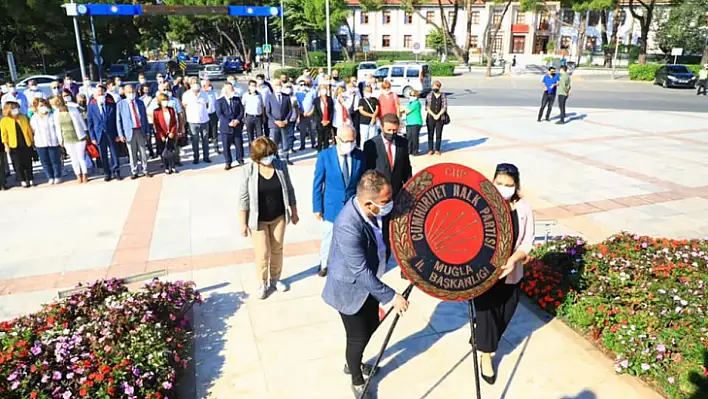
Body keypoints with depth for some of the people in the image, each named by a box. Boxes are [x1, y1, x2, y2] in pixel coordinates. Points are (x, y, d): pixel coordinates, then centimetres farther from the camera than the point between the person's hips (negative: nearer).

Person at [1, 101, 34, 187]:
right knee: (18, 165, 3)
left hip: (26, 145, 2)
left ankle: (31, 180, 19)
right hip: (14, 146, -2)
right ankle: (23, 181, 12)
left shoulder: (23, 117, 5)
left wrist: (32, 141, 8)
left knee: (28, 164, 9)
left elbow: (29, 130, 9)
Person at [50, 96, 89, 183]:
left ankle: (85, 175, 14)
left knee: (81, 157, 0)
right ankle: (78, 175, 17)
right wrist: (61, 140, 9)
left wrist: (86, 134, 3)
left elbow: (81, 122, 0)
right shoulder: (56, 113, 1)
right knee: (74, 158, 7)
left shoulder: (74, 109, -8)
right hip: (68, 140, 3)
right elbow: (58, 128, 8)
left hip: (79, 138, -3)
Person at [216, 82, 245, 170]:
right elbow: (219, 114, -8)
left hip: (237, 126, 2)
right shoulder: (219, 101, 1)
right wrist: (229, 122, -19)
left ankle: (240, 161, 22)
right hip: (225, 127, -2)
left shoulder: (237, 99, 11)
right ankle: (227, 162, 13)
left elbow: (241, 111, 5)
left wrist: (237, 120, -13)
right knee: (226, 146, 2)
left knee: (239, 145, 7)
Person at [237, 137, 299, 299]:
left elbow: (289, 190, 2)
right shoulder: (249, 170, -17)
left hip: (279, 216, 3)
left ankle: (275, 279, 38)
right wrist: (243, 223, -10)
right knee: (263, 253, 5)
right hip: (259, 219, -3)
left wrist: (294, 212, 7)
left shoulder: (281, 166, -9)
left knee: (277, 249, 16)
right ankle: (262, 283, 28)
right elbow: (243, 198, -11)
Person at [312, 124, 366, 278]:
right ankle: (324, 264, 41)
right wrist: (317, 207, -6)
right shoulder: (324, 156, -13)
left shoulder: (360, 156, -8)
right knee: (328, 237, 16)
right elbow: (317, 184, -7)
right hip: (332, 206, -1)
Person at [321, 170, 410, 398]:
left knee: (371, 326, 24)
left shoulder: (373, 210, -14)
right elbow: (361, 272, -32)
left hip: (368, 282, 8)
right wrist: (391, 296, -27)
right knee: (357, 337, 10)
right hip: (350, 289, -8)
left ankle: (353, 363, 52)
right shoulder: (348, 226, -38)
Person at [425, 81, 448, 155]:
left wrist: (438, 115, -13)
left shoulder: (443, 96, 2)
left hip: (440, 118, 0)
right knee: (430, 134, 4)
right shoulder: (429, 95, 3)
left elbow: (444, 107, -2)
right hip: (430, 118, 0)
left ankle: (437, 149, 14)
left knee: (438, 134, 4)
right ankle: (430, 149, 12)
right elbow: (427, 107, -2)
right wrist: (433, 115, -12)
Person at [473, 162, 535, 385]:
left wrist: (513, 260, -21)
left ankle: (485, 341, 49)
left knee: (505, 315, 18)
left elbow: (527, 241, -5)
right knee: (487, 314, 7)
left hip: (511, 273, 3)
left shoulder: (524, 209, -8)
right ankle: (486, 356, 31)